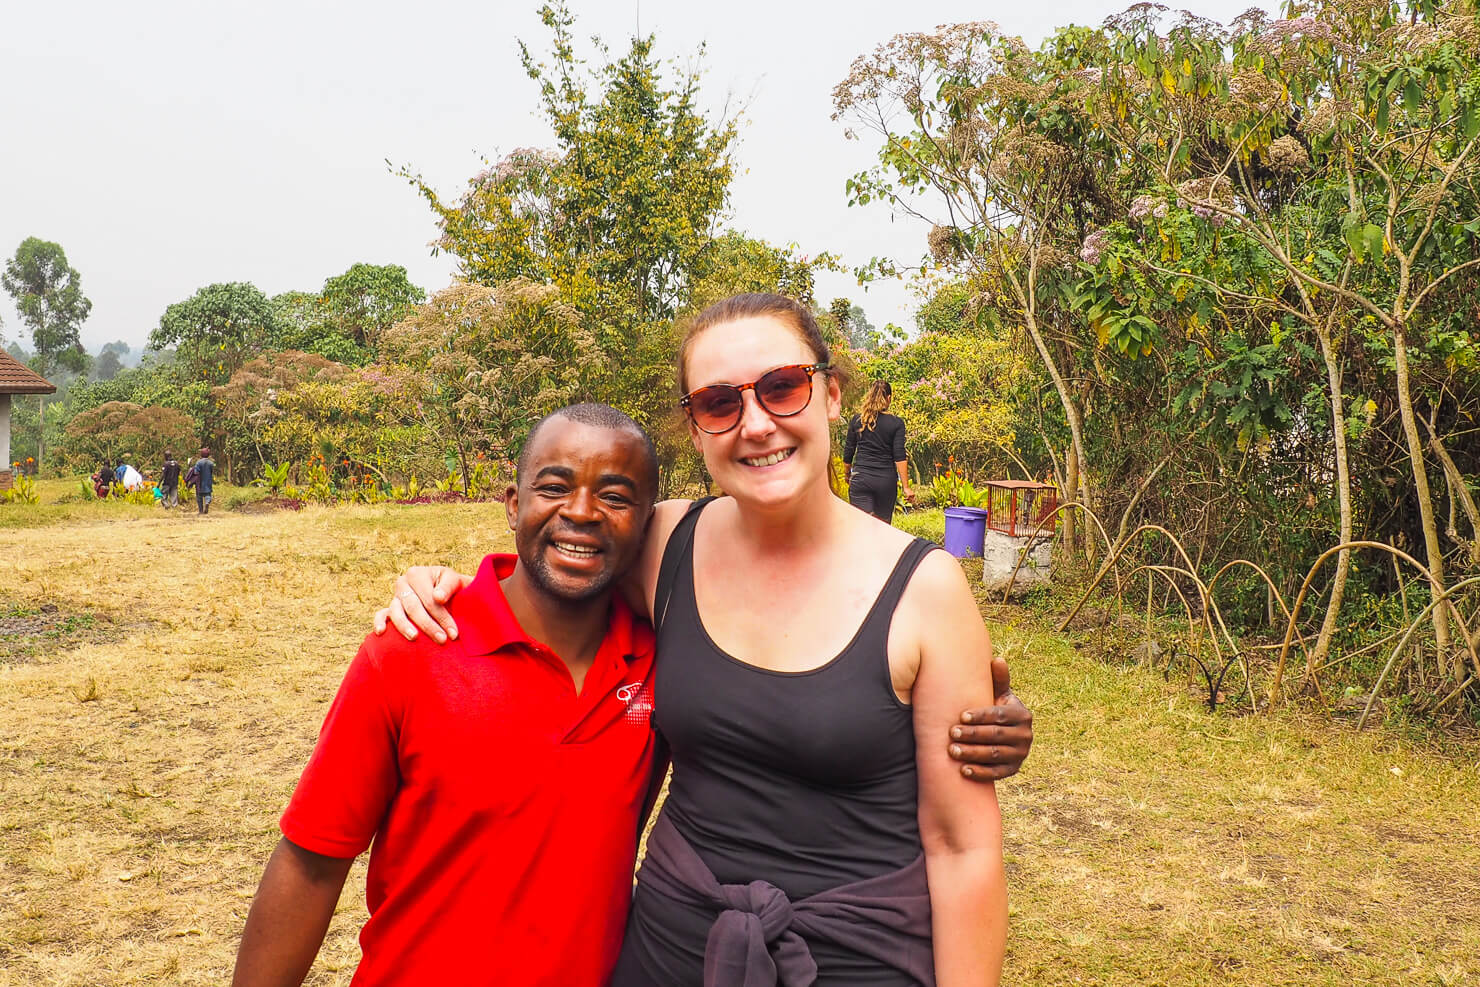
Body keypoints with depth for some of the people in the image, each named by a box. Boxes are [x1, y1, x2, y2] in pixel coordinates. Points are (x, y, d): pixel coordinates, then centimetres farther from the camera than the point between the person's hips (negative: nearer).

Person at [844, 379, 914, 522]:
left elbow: (847, 455, 6)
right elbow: (899, 457, -8)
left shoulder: (856, 421, 2)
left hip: (861, 479, 0)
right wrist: (906, 487, -6)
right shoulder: (896, 423, -2)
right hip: (886, 481, 0)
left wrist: (848, 475, 23)